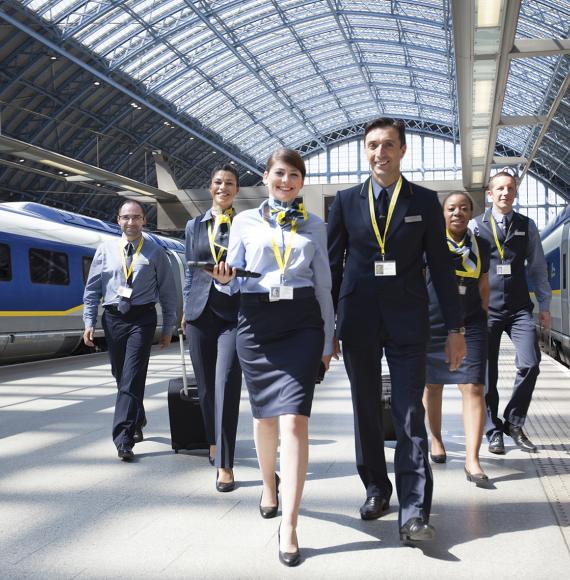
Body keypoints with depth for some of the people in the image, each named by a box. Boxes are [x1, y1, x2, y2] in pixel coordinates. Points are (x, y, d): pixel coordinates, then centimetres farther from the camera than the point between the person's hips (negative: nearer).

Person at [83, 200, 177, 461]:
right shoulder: (106, 250, 6)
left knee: (132, 377, -12)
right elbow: (92, 289, 8)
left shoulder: (155, 253, 2)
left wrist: (168, 327, 4)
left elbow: (167, 291, 5)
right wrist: (89, 322, 0)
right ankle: (137, 421, 36)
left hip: (141, 318, -3)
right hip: (113, 318, 3)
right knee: (121, 377, 14)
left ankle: (123, 439, -13)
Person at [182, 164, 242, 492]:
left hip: (233, 313, -4)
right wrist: (186, 310, 14)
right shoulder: (194, 226, 14)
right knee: (206, 385, 12)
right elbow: (190, 270, 17)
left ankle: (225, 465, -11)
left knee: (226, 385, -13)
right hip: (200, 313, 4)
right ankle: (213, 442, 33)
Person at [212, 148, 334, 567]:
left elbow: (324, 285, 11)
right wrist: (224, 277, -15)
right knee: (265, 415, 13)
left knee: (294, 419, -13)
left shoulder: (315, 226, 11)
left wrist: (328, 339, 9)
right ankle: (269, 484, 41)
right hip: (256, 320, 1)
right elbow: (232, 281, 9)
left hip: (302, 321, -1)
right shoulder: (245, 221, 9)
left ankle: (289, 527, -11)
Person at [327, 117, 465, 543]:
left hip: (407, 321, -1)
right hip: (359, 322, 2)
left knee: (410, 415, -5)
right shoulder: (346, 202, 6)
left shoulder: (425, 201, 5)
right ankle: (376, 488, 28)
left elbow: (441, 266, 4)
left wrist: (455, 328, 2)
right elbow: (332, 266, 7)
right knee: (366, 411, 11)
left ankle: (413, 512, -2)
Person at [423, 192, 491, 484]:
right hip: (432, 325, -1)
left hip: (471, 326, 1)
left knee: (473, 388, -10)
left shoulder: (481, 246, 8)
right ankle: (436, 438, 36)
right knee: (433, 385, 12)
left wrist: (483, 320, 16)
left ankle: (472, 460, -9)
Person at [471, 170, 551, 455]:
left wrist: (544, 305, 9)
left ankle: (514, 423, 9)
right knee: (487, 372, 3)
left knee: (529, 364, -11)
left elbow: (537, 268, 12)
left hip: (519, 308, 2)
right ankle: (494, 431, 18)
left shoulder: (527, 226, 9)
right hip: (486, 309, -1)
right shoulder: (476, 226, 2)